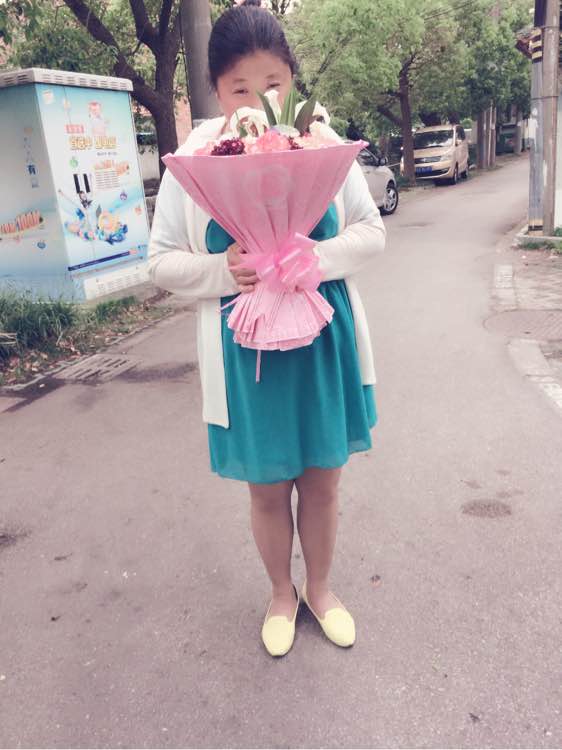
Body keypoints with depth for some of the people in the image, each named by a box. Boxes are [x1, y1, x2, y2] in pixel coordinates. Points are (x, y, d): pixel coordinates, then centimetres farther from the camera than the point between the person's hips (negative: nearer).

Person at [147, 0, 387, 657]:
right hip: (245, 350, -1)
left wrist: (308, 259, -19)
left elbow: (371, 232, 0)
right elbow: (162, 262, -1)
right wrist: (224, 270, -21)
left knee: (321, 479, 15)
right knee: (267, 488, 14)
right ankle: (282, 595, 42)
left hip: (323, 338, 1)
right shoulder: (193, 159, -4)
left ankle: (320, 588, 42)